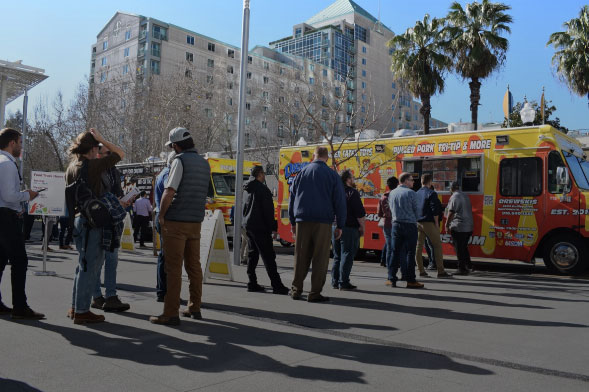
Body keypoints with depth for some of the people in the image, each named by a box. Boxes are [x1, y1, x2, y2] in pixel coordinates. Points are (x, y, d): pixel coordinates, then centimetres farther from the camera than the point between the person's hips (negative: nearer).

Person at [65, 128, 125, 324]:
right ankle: (81, 311, 6)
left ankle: (75, 307, 27)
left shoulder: (71, 167, 11)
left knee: (84, 264, 19)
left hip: (78, 219, 9)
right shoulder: (94, 165, -14)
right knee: (90, 266, -1)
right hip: (92, 221, -9)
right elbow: (120, 153, -5)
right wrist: (101, 139, 1)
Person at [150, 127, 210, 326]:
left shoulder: (180, 160, -9)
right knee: (194, 266, 12)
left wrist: (161, 215, -6)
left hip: (176, 222, -7)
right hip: (196, 222, 7)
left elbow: (169, 192, -16)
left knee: (173, 268, -4)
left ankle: (170, 313, 0)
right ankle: (194, 308, 19)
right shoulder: (204, 163, 13)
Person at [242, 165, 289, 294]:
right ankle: (276, 285, -7)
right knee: (268, 256, -8)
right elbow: (268, 211, -15)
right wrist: (273, 227, -12)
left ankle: (252, 283, 13)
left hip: (248, 226, 9)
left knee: (252, 255, 12)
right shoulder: (263, 189, -13)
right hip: (260, 227, -9)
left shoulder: (248, 190, 15)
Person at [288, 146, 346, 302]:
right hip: (323, 222, -3)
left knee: (301, 256, 9)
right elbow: (339, 201, 0)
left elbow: (292, 198, 13)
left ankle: (296, 290, 14)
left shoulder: (302, 173, 10)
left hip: (302, 221, 3)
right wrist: (340, 225, 5)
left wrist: (293, 222, 18)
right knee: (320, 258, 2)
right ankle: (315, 293, 2)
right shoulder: (332, 175, 2)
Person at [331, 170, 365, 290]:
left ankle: (335, 281, 17)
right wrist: (362, 227, -3)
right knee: (347, 255, -3)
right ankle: (343, 282, -3)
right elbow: (360, 213, -14)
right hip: (349, 228, -7)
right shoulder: (352, 192, -9)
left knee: (337, 256, 14)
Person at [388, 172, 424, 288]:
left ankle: (392, 279, 9)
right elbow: (416, 210, -2)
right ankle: (410, 281, 0)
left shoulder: (392, 193, 9)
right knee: (409, 253, -2)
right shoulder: (410, 193, -8)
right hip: (409, 225, -5)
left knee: (395, 252, 8)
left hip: (396, 225, 5)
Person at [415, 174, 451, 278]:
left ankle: (421, 270, 9)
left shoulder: (416, 194, 11)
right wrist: (436, 223, -7)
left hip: (418, 223, 7)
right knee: (437, 245, 0)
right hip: (428, 223, -6)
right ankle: (440, 271, -1)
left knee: (419, 246, 7)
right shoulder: (431, 193, -8)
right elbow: (435, 210, -14)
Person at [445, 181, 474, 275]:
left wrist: (447, 225, -11)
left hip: (458, 227, -8)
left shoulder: (454, 197, -11)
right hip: (469, 227, 8)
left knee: (459, 249, -2)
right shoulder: (466, 196, 15)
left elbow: (451, 213, -17)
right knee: (464, 247, 21)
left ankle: (462, 268, 1)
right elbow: (469, 211, 20)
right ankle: (468, 264, 25)